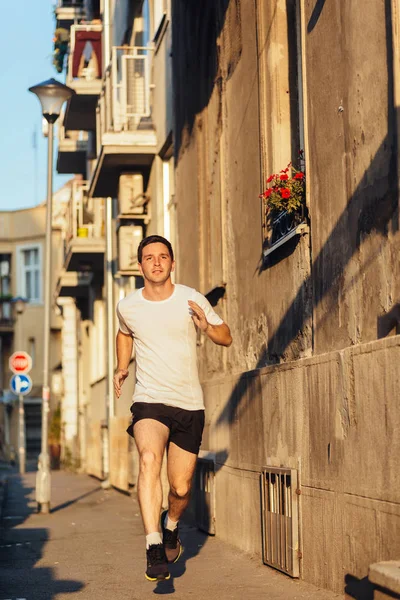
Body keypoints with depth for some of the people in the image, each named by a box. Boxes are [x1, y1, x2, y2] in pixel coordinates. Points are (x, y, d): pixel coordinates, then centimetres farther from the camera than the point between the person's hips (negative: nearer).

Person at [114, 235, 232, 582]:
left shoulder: (192, 300, -4)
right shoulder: (127, 306, 1)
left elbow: (227, 338, 6)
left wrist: (206, 326, -15)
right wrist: (122, 368, 12)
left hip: (189, 404, 1)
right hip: (149, 400, -1)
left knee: (181, 486, 4)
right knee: (149, 458, -30)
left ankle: (172, 525, 40)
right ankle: (154, 548, -34)